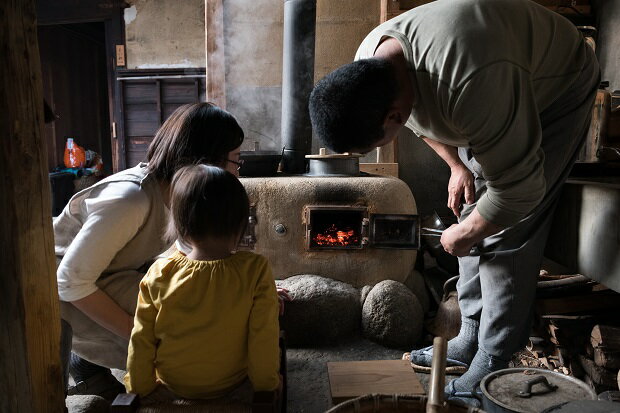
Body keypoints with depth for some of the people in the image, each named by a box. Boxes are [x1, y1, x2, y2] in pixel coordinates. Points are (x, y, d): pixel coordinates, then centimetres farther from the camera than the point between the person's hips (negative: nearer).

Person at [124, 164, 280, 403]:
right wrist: (265, 388, -2)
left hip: (172, 388, 2)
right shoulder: (256, 270, -24)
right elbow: (263, 338, -18)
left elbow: (142, 341, -9)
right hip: (232, 386, -1)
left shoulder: (159, 274, -19)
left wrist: (140, 390, 7)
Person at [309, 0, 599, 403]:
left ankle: (493, 363, 1)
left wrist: (462, 235, -19)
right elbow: (424, 117, 5)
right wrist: (457, 164, -3)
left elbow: (520, 191, -34)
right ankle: (469, 340, 18)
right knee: (477, 216, 5)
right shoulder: (366, 68, -19)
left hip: (554, 93, -7)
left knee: (507, 234, -13)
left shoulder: (471, 82, -46)